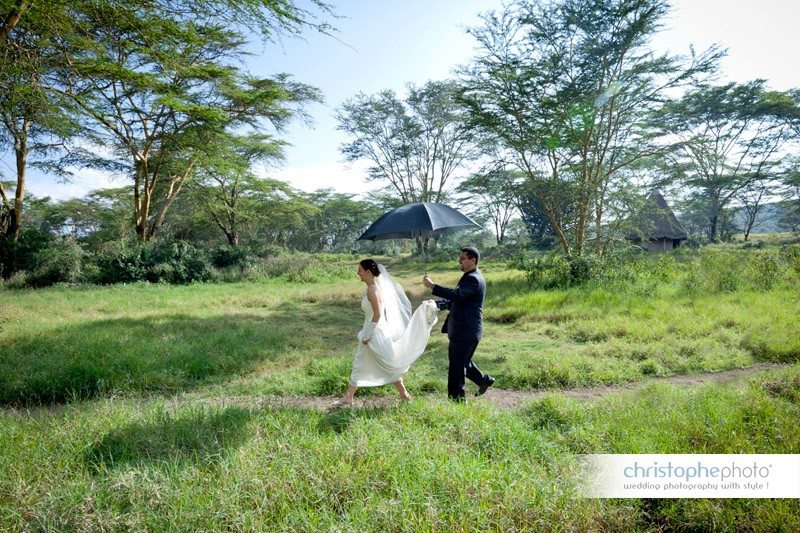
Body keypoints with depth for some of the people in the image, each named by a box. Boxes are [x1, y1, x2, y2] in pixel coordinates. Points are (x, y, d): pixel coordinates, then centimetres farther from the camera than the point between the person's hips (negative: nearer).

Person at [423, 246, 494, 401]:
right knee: (462, 361, 21)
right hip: (461, 330, 10)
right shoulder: (469, 277, 16)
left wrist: (432, 286, -32)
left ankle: (456, 397, 9)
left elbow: (456, 294, -33)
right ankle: (484, 380, 34)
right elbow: (457, 300, 21)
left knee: (457, 364, -2)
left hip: (466, 332, -10)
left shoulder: (474, 279, -17)